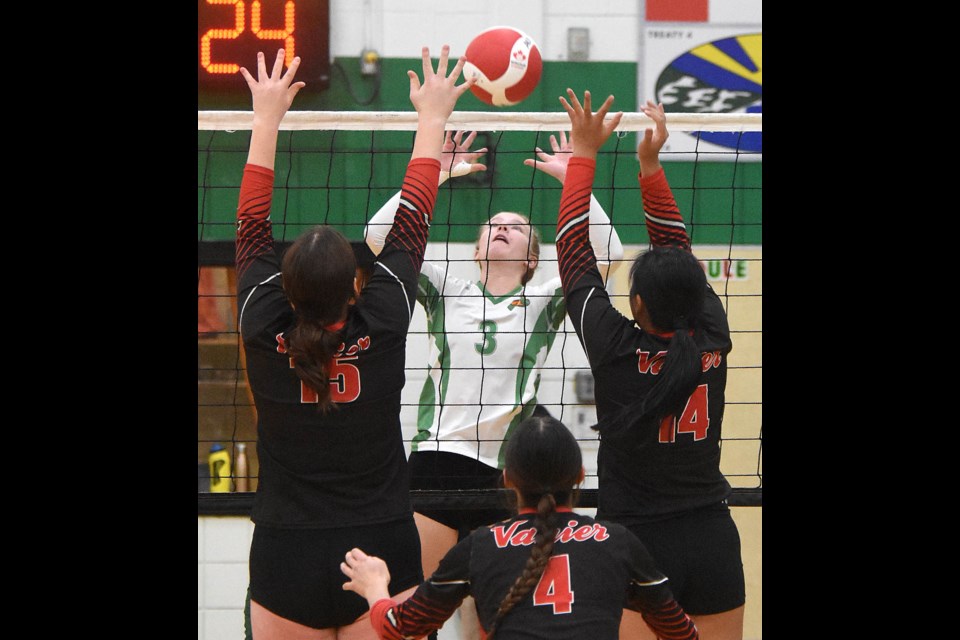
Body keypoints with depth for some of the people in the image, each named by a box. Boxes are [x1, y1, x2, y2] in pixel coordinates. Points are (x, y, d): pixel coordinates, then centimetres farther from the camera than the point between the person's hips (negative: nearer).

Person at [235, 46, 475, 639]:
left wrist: (267, 117, 16)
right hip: (380, 553, -1)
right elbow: (413, 219, 3)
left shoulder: (264, 331, -8)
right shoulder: (383, 327, -10)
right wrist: (432, 118, 15)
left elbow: (252, 223, 6)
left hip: (284, 559, 1)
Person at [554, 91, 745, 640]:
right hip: (714, 540, 4)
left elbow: (574, 254, -5)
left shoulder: (619, 352, -14)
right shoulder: (712, 342, -6)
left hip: (637, 542, -3)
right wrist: (650, 165, 7)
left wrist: (584, 153, 1)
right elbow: (681, 254, 8)